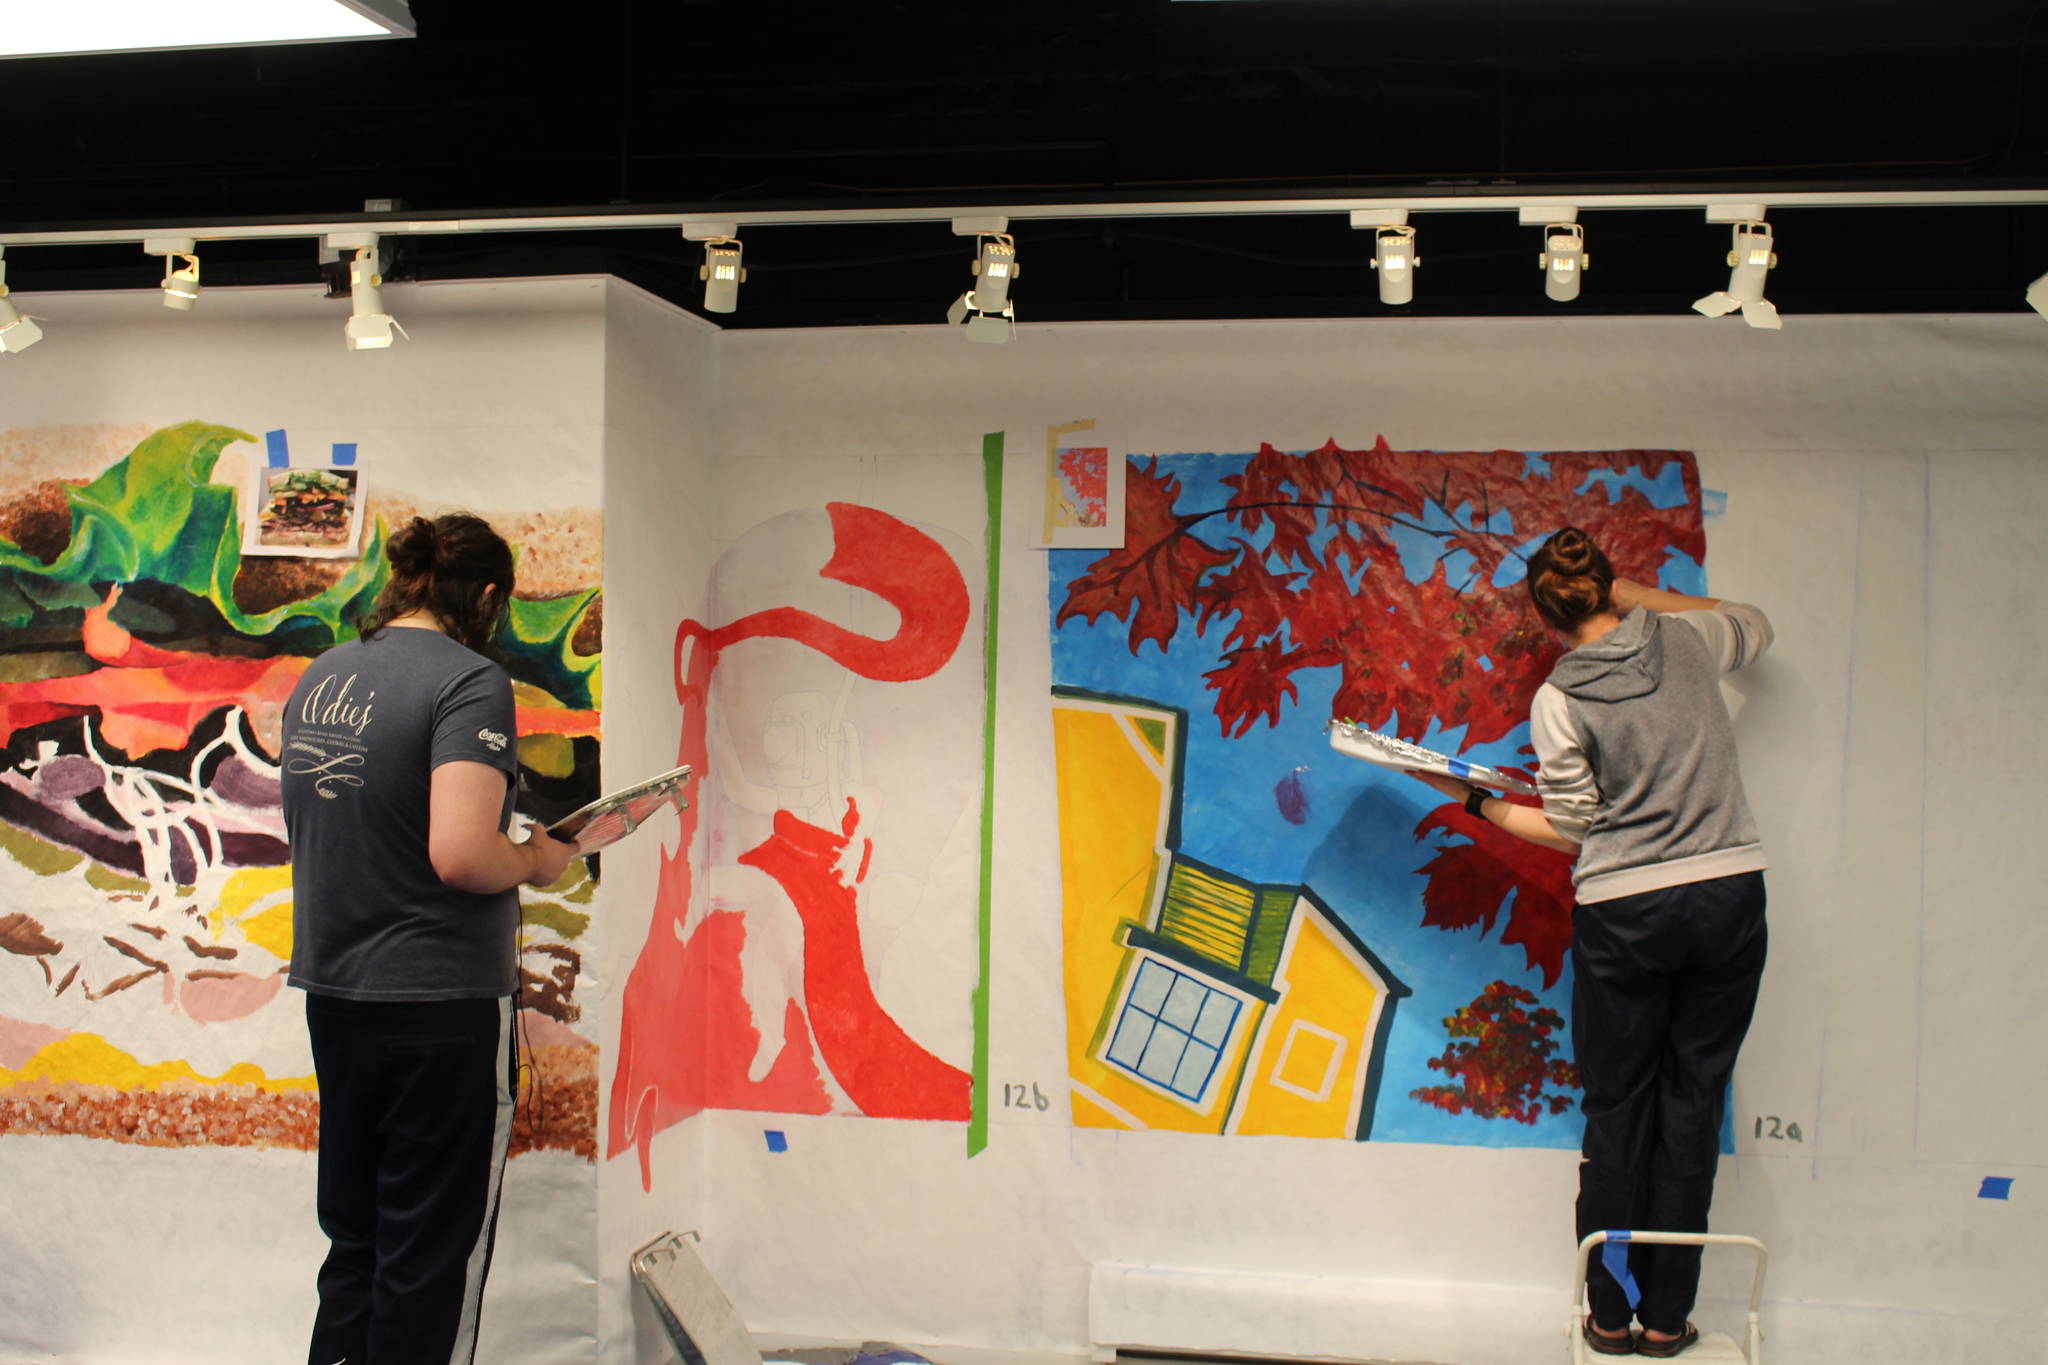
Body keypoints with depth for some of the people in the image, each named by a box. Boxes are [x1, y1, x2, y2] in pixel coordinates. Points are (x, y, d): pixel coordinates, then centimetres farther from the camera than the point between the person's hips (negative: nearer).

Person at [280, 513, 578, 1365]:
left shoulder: (320, 678, 8)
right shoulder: (469, 681, -15)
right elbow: (460, 853, -26)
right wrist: (537, 863, -6)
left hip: (332, 994, 7)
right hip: (441, 1004, -7)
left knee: (354, 1244, 18)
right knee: (432, 1260, 3)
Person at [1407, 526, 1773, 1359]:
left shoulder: (1559, 701, -8)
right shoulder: (1686, 639, 2)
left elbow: (1573, 829, -1)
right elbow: (1754, 626, 26)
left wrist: (1479, 803, 9)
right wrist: (1642, 597, 25)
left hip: (1624, 914, -3)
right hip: (1729, 894, 3)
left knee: (1617, 1108, 11)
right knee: (1692, 1103, 9)